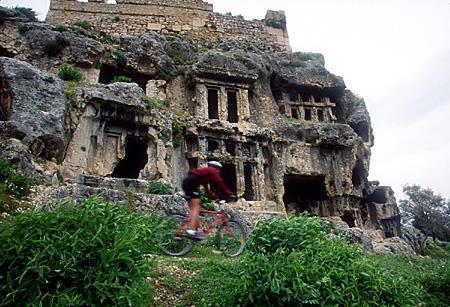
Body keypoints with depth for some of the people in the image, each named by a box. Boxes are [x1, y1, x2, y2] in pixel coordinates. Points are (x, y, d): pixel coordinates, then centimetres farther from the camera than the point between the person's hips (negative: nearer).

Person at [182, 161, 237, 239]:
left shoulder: (206, 171, 33)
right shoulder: (212, 171, 7)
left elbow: (207, 189, 33)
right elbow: (220, 184, -3)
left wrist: (215, 197, 29)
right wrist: (230, 195, -2)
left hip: (186, 182, 10)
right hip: (191, 183, -10)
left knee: (194, 209, 9)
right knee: (196, 207, -15)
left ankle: (198, 230, 7)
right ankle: (191, 229, -27)